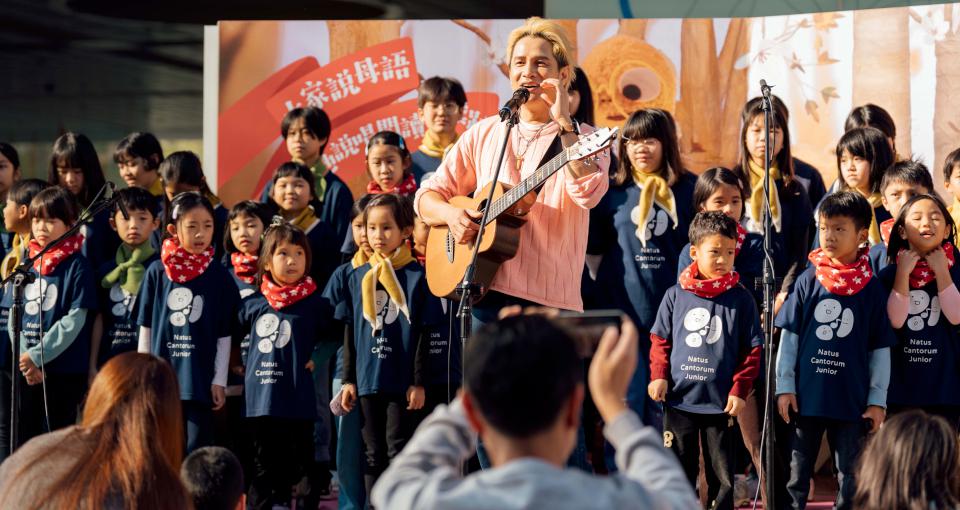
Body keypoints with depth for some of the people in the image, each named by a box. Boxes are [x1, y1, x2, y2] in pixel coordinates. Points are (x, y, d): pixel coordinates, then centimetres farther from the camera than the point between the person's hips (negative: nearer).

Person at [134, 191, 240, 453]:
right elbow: (145, 327, 6)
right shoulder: (157, 272, 1)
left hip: (200, 382, -1)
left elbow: (224, 335, 2)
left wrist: (219, 381, -2)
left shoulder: (219, 276, -1)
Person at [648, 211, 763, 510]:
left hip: (721, 403, -1)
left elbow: (752, 350, 0)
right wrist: (659, 375, -5)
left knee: (722, 474, 6)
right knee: (679, 472, 8)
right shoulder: (676, 296, 3)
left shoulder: (741, 299, -1)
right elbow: (660, 340, 9)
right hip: (679, 399, 1)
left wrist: (740, 390, -7)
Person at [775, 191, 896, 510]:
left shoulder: (872, 289, -2)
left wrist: (878, 400, 0)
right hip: (806, 396, 1)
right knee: (797, 472, 9)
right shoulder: (808, 281, 0)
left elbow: (881, 350, 2)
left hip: (852, 400, -1)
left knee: (852, 478, 8)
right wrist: (785, 386, -1)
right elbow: (789, 337, 4)